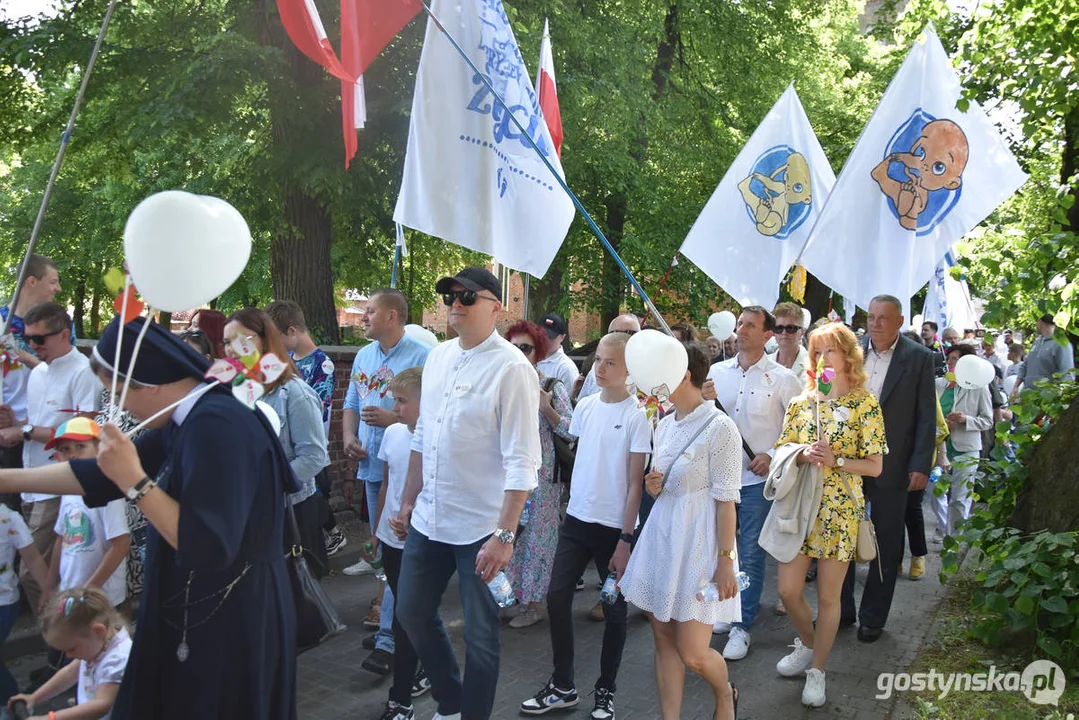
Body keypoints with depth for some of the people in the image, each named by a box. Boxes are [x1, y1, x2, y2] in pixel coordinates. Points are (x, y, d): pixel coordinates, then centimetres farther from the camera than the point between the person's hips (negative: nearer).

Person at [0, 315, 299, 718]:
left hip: (230, 623, -9)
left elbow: (209, 547, -30)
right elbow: (102, 476, 14)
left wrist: (134, 481, -27)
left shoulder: (217, 426, -27)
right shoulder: (188, 419, 4)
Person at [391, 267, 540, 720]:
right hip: (429, 518, 7)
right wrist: (409, 502, 15)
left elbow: (521, 462, -18)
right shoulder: (438, 357, 6)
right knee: (413, 613, 18)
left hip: (481, 527, -7)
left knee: (480, 632, 7)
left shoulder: (511, 368, -16)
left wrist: (504, 535, -22)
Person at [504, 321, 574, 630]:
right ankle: (513, 593, 24)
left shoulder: (553, 387, -6)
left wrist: (547, 408, -20)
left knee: (537, 532, 3)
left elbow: (572, 432, -9)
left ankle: (536, 601, 15)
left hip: (541, 473, -4)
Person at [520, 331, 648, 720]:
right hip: (577, 518, 5)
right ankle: (563, 687, 20)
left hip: (614, 527, -5)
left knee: (614, 610, 8)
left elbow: (635, 482, -11)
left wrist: (625, 539, -12)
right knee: (557, 597, 3)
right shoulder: (585, 406, 4)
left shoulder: (636, 415, -11)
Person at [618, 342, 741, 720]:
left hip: (698, 541, -7)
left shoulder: (719, 427, -14)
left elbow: (726, 500, -13)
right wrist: (653, 487, -2)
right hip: (661, 534, 7)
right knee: (664, 639, 9)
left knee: (693, 654, -2)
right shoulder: (665, 424, 9)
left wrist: (725, 560, -14)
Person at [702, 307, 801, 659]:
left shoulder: (782, 378, -4)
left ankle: (742, 627, 9)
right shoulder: (717, 372, 6)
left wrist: (772, 455, -11)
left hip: (757, 476, -4)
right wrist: (703, 401, -10)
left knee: (751, 553, 0)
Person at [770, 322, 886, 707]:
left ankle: (817, 669, 22)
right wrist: (803, 455, -14)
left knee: (828, 596, 5)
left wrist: (835, 460, -20)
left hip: (840, 509, -3)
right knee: (788, 590, 4)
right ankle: (807, 644, 33)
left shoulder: (865, 403, -4)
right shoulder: (802, 401, 5)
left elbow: (875, 466, -5)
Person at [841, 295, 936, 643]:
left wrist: (921, 466, -10)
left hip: (892, 466, -2)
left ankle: (872, 618, 24)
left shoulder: (919, 358, -4)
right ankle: (841, 611, 25)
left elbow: (926, 417, -4)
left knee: (886, 546, 9)